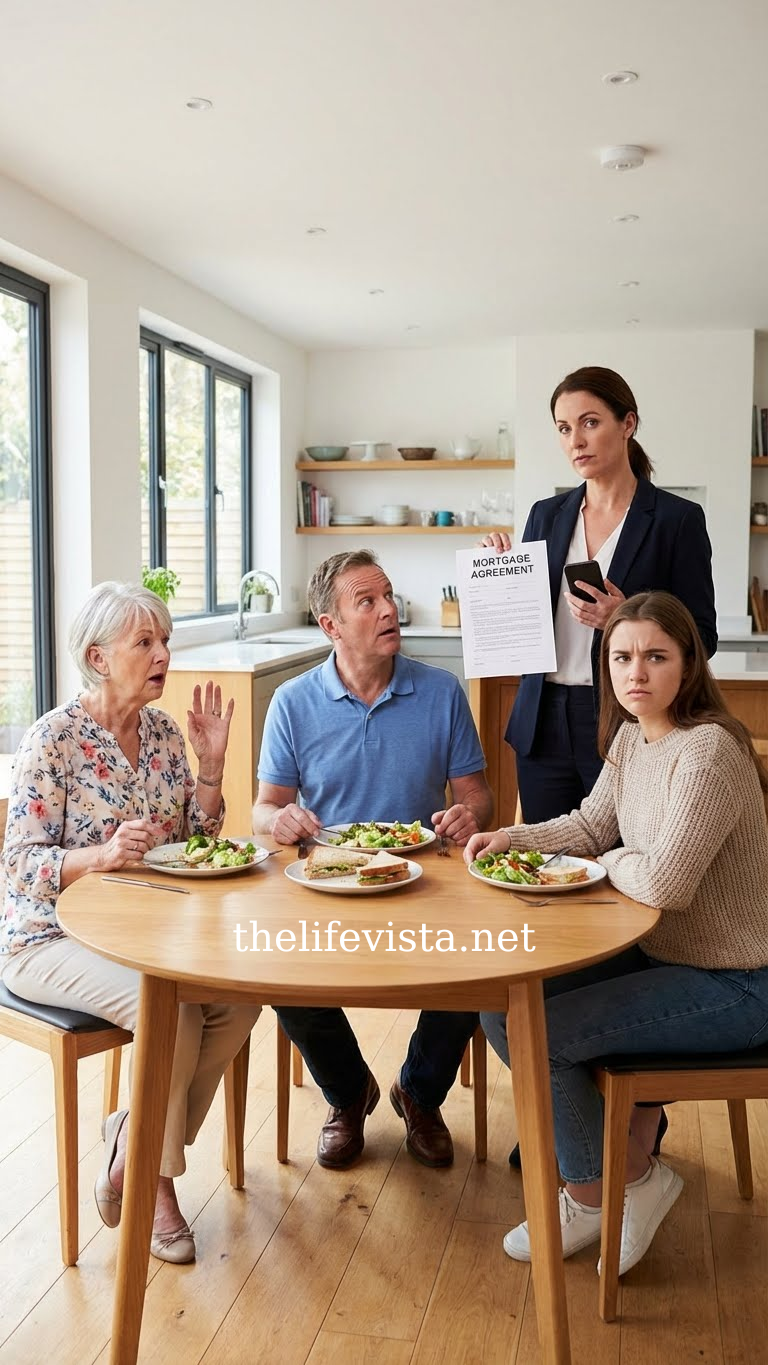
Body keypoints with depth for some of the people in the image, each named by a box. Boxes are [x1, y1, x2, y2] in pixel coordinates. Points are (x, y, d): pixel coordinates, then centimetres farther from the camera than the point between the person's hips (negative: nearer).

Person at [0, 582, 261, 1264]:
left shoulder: (163, 730, 4)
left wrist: (211, 763, -6)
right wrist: (102, 855, -33)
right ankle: (150, 1178, 1)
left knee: (240, 996, -17)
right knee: (171, 1011, -27)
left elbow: (195, 845, 7)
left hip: (142, 929, 6)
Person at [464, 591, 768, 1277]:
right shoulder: (630, 737, 3)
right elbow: (591, 825, 14)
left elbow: (663, 881, -34)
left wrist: (612, 861, -12)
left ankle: (591, 1196, 13)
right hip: (659, 955, 9)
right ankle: (632, 1140, 20)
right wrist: (514, 836, -3)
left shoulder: (709, 750, -26)